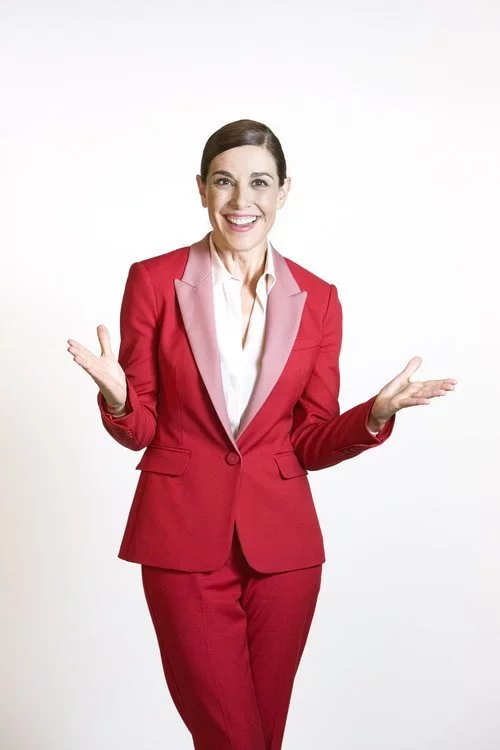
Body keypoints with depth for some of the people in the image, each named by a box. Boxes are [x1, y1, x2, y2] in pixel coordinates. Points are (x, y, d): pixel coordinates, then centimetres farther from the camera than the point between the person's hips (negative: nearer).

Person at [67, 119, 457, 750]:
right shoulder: (154, 280, -2)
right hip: (184, 537, -2)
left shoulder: (317, 300, 4)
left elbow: (311, 443, 5)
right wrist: (117, 398, -21)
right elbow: (139, 430, 1)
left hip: (281, 541, 2)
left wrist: (376, 414, -13)